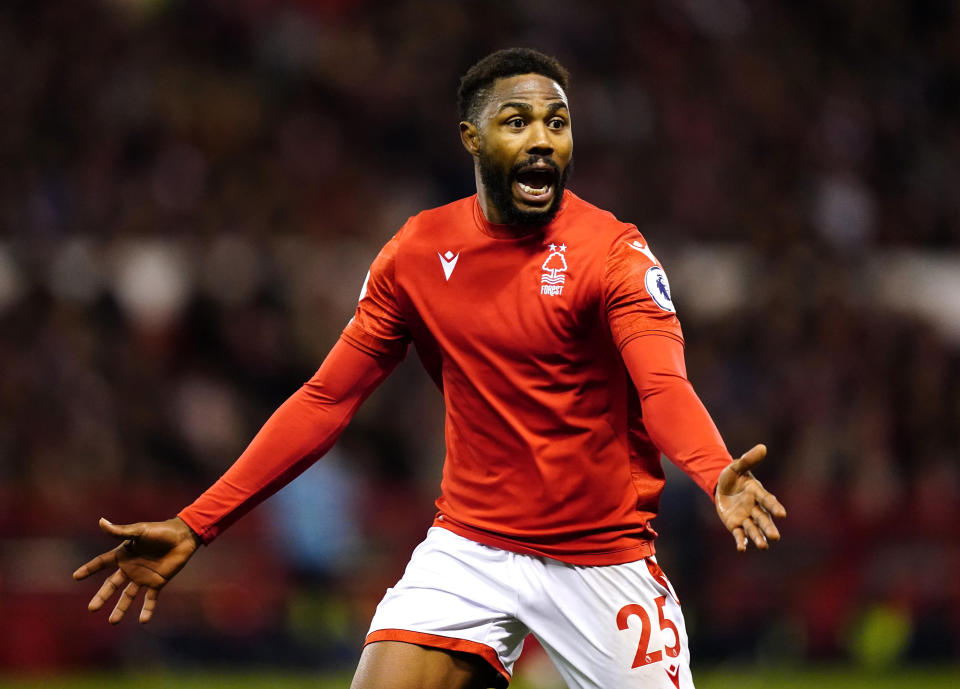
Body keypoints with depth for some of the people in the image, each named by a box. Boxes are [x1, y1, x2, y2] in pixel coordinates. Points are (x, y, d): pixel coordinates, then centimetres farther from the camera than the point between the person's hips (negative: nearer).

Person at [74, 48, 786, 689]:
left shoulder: (613, 251, -12)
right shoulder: (418, 252, 0)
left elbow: (664, 385, -27)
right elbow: (328, 398, 5)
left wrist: (717, 475, -50)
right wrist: (195, 526, 0)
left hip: (604, 556, -2)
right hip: (471, 550, 2)